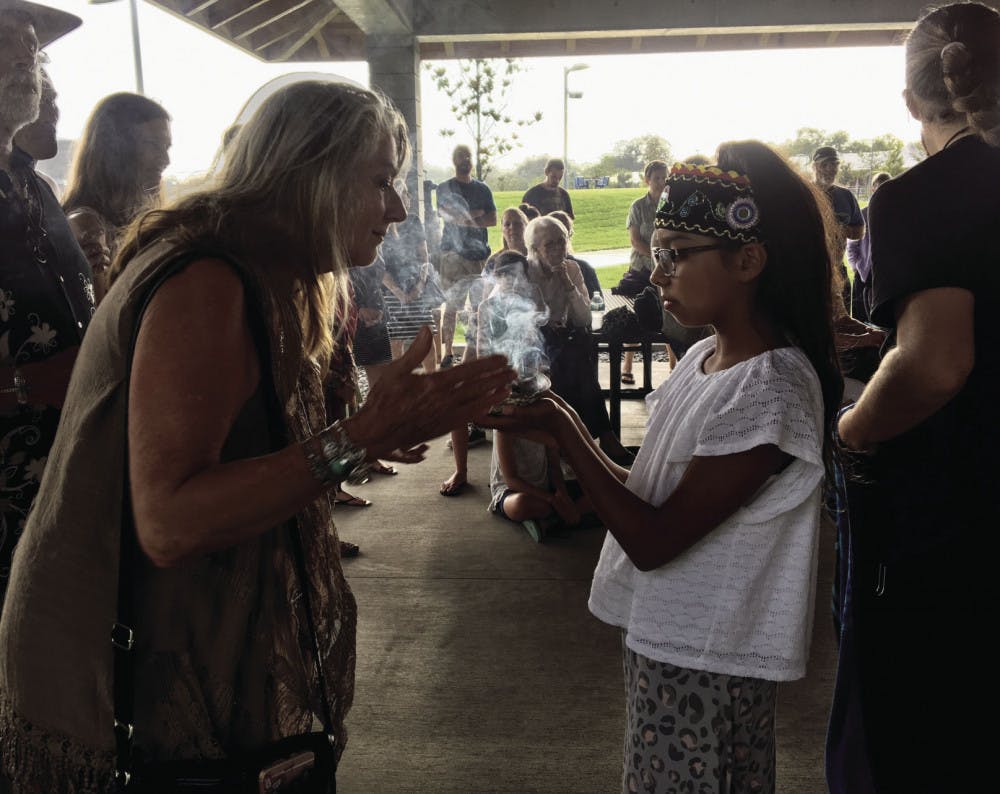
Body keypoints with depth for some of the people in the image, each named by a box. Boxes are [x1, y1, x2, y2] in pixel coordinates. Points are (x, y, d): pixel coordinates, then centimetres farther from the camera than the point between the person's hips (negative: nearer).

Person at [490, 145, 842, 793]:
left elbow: (653, 540, -23)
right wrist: (564, 432, -4)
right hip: (666, 641, 8)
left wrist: (563, 427, -20)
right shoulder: (706, 355, 4)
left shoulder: (771, 391, -24)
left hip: (706, 666, -8)